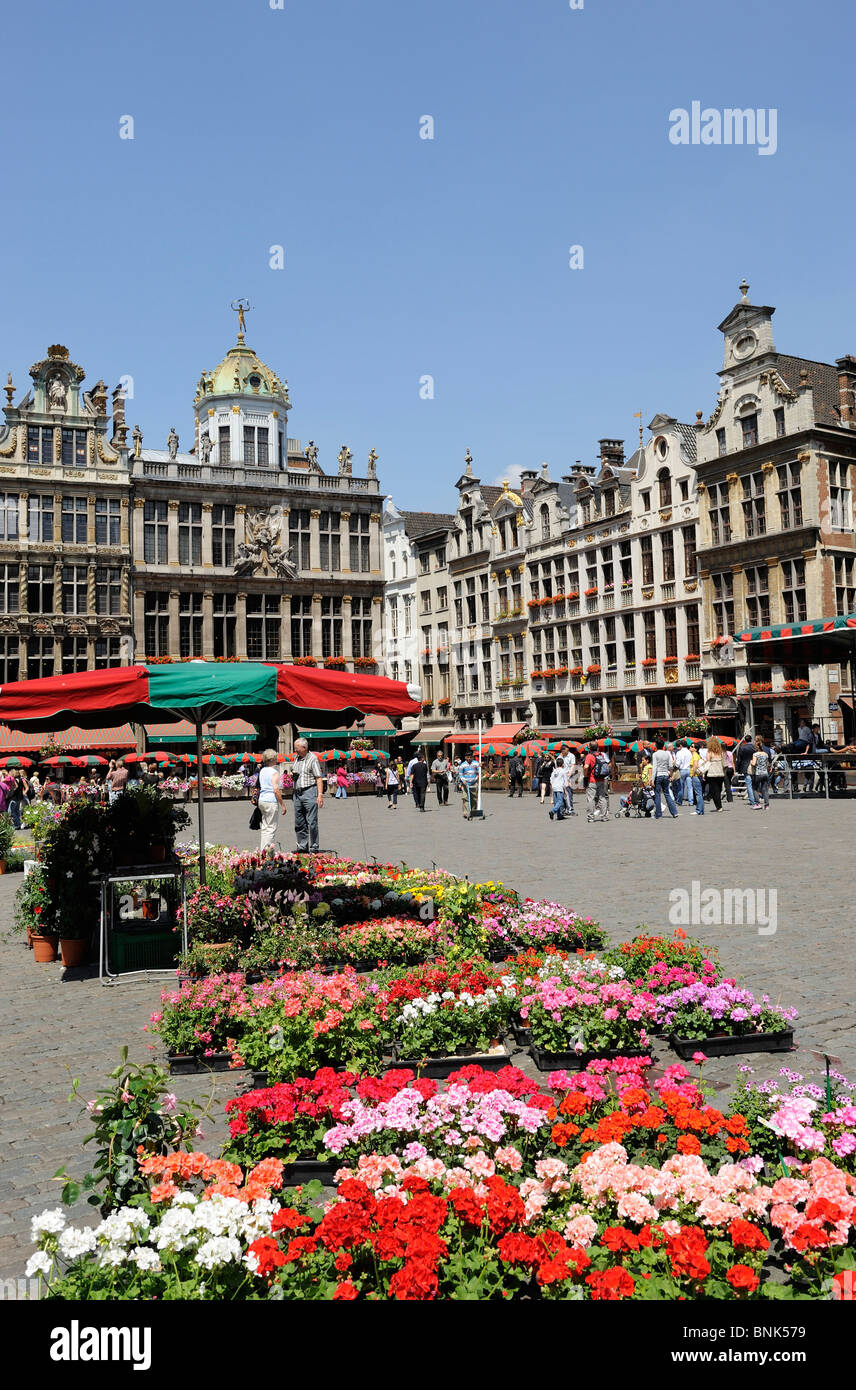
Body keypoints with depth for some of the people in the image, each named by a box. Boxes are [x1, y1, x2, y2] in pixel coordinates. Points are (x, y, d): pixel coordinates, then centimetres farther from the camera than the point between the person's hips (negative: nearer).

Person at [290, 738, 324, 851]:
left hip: (309, 792, -8)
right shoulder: (296, 758, 16)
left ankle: (313, 849, -2)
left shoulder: (312, 759, -7)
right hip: (297, 793, 8)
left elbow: (319, 778, -11)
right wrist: (292, 774, 5)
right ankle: (302, 846, 17)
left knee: (312, 822, -7)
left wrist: (320, 794, -20)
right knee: (299, 823, 9)